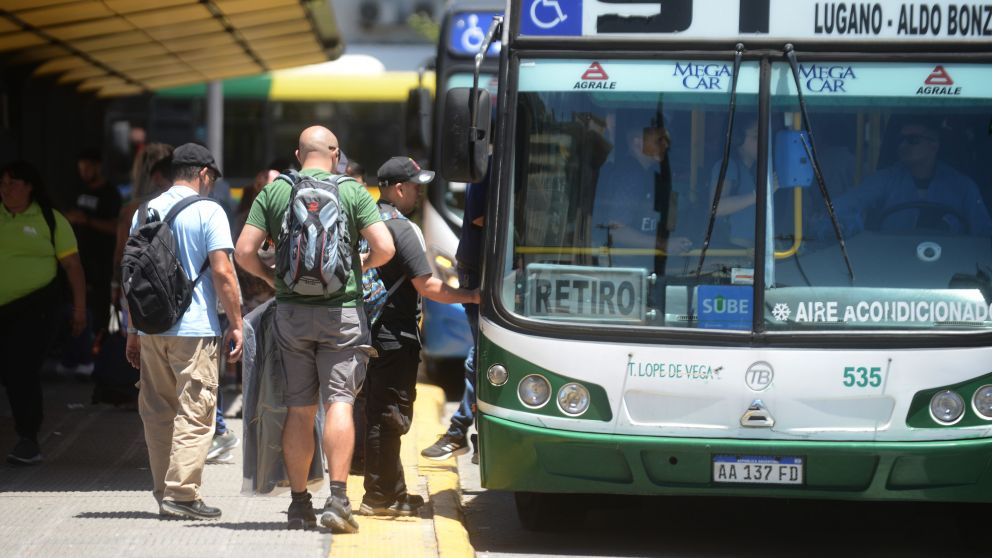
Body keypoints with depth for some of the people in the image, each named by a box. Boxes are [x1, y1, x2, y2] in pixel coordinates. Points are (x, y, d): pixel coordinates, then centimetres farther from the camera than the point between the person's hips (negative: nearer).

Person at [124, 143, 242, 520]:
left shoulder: (146, 212, 11)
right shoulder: (208, 212, -5)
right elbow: (222, 273, -11)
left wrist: (132, 332, 20)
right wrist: (236, 323, -4)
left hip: (151, 329, 5)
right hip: (195, 329, -5)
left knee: (158, 413, 12)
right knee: (194, 414, -2)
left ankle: (164, 492, 16)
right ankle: (181, 493, -7)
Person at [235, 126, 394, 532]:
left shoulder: (274, 192, 4)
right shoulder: (352, 192, -1)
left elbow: (244, 251, -1)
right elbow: (384, 247, -8)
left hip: (291, 312, 2)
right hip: (342, 312, -2)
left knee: (298, 409, 8)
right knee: (339, 402, -3)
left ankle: (299, 502, 12)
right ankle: (337, 497, -13)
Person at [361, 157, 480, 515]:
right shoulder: (402, 229, -16)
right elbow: (427, 287, -19)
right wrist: (472, 296, -11)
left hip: (370, 333, 9)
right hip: (396, 336, -9)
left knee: (380, 413, 13)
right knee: (389, 417, -2)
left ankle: (392, 492, 21)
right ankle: (380, 497, 2)